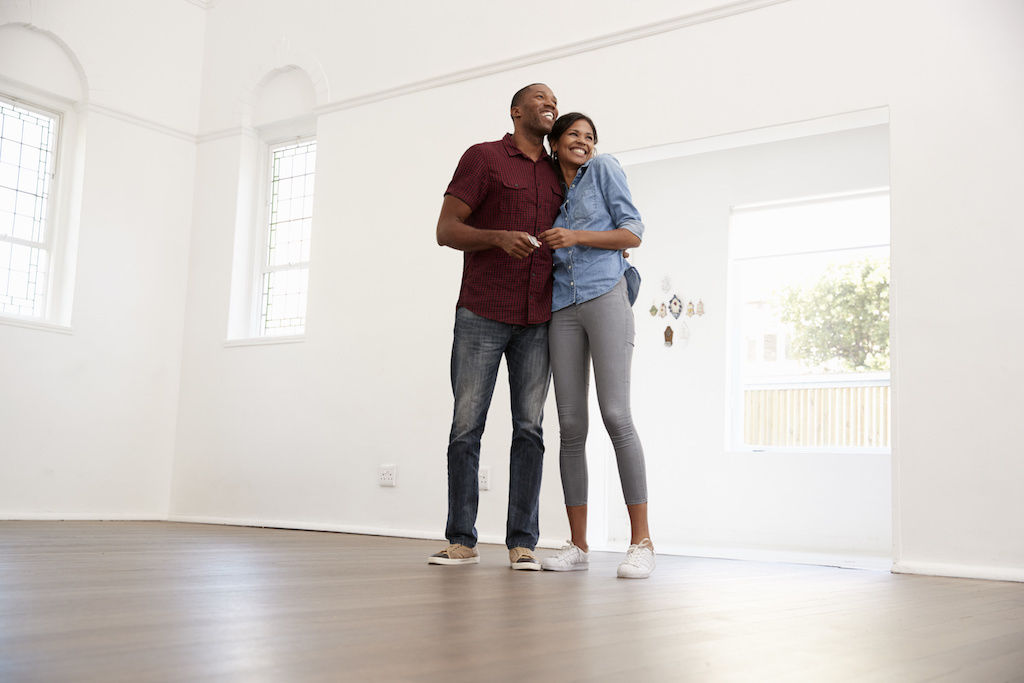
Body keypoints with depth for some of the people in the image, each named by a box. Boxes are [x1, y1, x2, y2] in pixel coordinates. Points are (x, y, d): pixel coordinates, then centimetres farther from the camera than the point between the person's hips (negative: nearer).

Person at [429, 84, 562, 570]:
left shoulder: (558, 174, 18)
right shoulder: (483, 157, 4)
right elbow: (446, 230, -4)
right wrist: (499, 237, -21)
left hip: (537, 322, 4)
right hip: (481, 315, -4)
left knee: (529, 428, -1)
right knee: (466, 425, -3)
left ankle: (522, 543, 3)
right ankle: (461, 541, 5)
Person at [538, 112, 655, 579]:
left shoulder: (604, 170, 10)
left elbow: (633, 233, 1)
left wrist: (577, 237, -8)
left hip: (605, 295, -4)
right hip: (562, 308, 5)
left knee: (616, 415, -15)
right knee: (571, 424, -1)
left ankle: (641, 541, -10)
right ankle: (577, 545, 3)